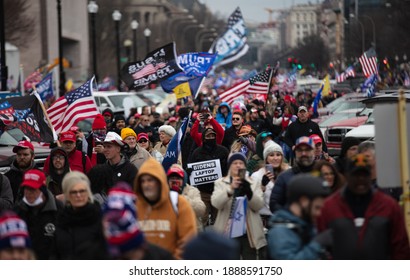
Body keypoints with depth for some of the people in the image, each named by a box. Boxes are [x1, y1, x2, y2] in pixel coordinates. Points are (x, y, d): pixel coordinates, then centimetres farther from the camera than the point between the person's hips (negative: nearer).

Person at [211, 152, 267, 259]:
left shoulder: (253, 183, 12)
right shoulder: (220, 183, 6)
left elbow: (259, 205, -2)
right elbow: (216, 203, -12)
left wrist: (249, 192, -22)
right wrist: (230, 189, -30)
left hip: (249, 233, 2)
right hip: (229, 233, -2)